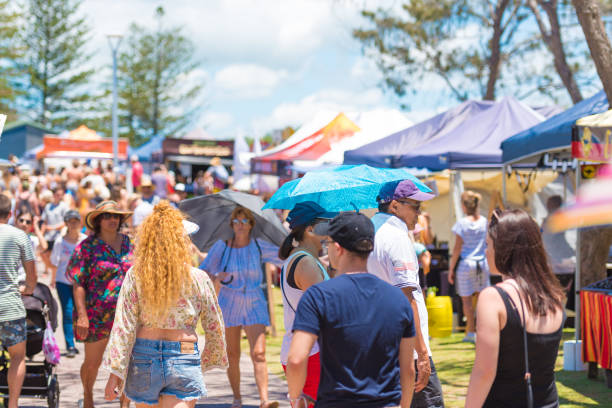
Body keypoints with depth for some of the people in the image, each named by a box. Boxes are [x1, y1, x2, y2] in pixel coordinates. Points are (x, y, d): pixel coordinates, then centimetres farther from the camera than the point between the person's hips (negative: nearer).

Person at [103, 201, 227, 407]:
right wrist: (212, 358, 23)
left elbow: (123, 327, -6)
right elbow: (214, 328, 5)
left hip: (143, 357, 2)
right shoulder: (198, 279, -4)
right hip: (184, 358, -2)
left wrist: (115, 371, -2)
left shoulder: (135, 275, -4)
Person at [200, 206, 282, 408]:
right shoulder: (221, 247, -5)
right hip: (229, 305, 0)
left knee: (259, 353, -13)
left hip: (254, 304, 0)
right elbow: (202, 272, -4)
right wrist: (215, 277, -23)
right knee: (232, 355, 7)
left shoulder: (259, 246, 0)